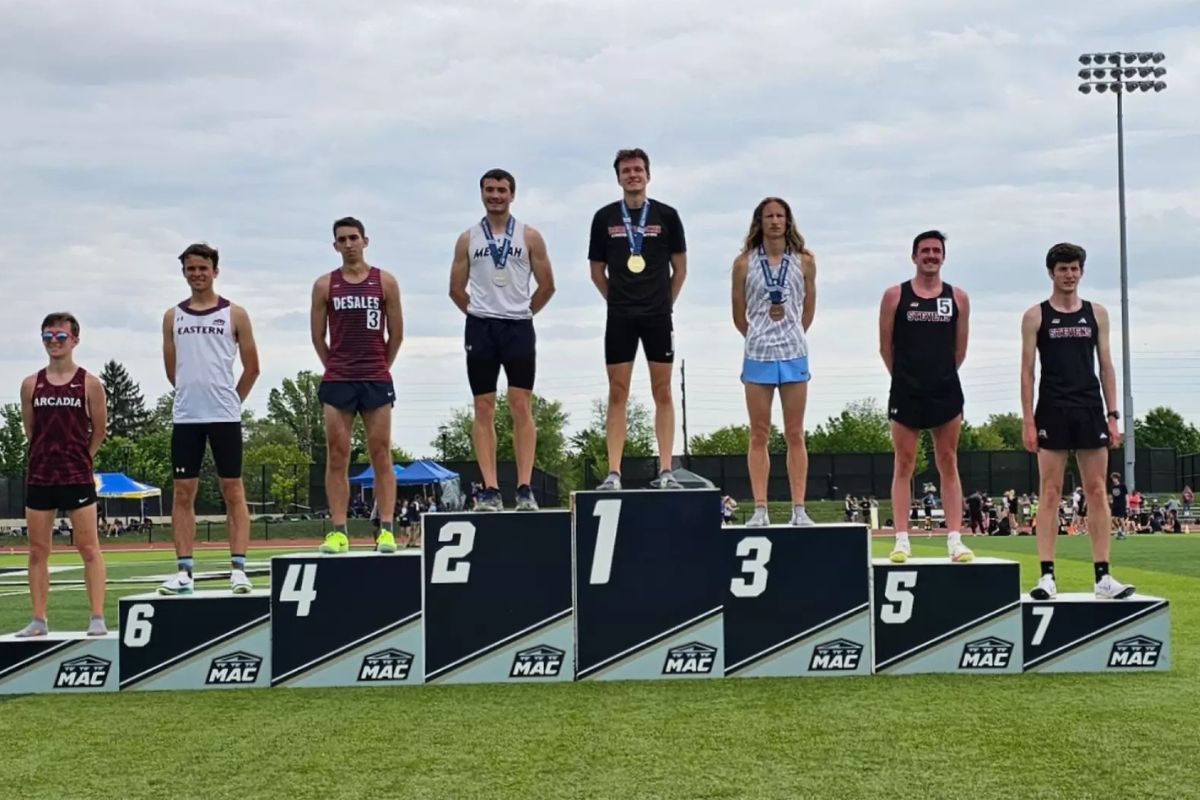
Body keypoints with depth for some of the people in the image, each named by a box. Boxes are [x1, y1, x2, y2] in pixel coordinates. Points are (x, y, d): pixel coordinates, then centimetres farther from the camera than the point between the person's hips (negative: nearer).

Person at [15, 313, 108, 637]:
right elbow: (30, 429, 16)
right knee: (37, 551, 5)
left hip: (78, 477, -3)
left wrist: (77, 458, 10)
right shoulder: (31, 385, 7)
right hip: (39, 477, 3)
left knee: (89, 548, -3)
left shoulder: (89, 384, -1)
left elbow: (99, 430, 6)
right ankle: (39, 620, 11)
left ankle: (97, 618, -1)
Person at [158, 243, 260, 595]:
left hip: (225, 417, -3)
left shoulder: (234, 314, 3)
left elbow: (252, 367, 6)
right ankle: (184, 570, 5)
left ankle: (238, 567, -1)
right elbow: (171, 369, 16)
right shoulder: (173, 316, 10)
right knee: (182, 492, 2)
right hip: (185, 417, 3)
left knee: (233, 490, -1)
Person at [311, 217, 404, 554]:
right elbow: (318, 336, 9)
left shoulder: (385, 282, 4)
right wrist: (337, 368, 8)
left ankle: (386, 529, -1)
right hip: (336, 381, 1)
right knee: (336, 456, -1)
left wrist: (380, 368, 9)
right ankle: (338, 530, 1)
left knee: (381, 454, -1)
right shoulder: (324, 285, 6)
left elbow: (396, 333, 8)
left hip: (377, 380, -1)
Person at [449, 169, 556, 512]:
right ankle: (490, 490, 0)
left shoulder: (529, 237, 4)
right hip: (480, 328, 1)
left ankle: (525, 488, -4)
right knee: (484, 409, -1)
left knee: (521, 407, -5)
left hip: (518, 328, -1)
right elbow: (456, 288, 12)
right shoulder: (468, 239, 8)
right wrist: (479, 314, 7)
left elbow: (546, 285, 7)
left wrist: (522, 313, 6)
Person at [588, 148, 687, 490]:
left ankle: (666, 471, 4)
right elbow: (597, 271, 11)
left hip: (658, 315, 0)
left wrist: (664, 302, 6)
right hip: (620, 317, 0)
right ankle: (613, 472, 0)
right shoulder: (605, 217, 4)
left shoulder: (666, 215, 2)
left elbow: (680, 269, 8)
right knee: (617, 394, 0)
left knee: (663, 393, 1)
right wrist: (618, 299, 8)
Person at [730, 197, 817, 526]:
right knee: (759, 436, 1)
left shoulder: (804, 261, 4)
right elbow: (739, 315, 8)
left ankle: (799, 508, 4)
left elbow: (808, 308, 12)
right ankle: (760, 509, 3)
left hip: (794, 354, 1)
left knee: (795, 436, 3)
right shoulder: (744, 262, 2)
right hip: (758, 355, 0)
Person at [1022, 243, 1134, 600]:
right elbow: (1027, 371, 1)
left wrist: (1113, 415, 3)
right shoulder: (1036, 316, 3)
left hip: (1090, 410, 3)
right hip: (1052, 412, -2)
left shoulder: (1096, 313, 11)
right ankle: (1046, 576, -2)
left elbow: (1106, 366, 11)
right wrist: (1027, 421, -7)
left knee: (1097, 493, 1)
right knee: (1050, 494, -3)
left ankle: (1103, 577, 3)